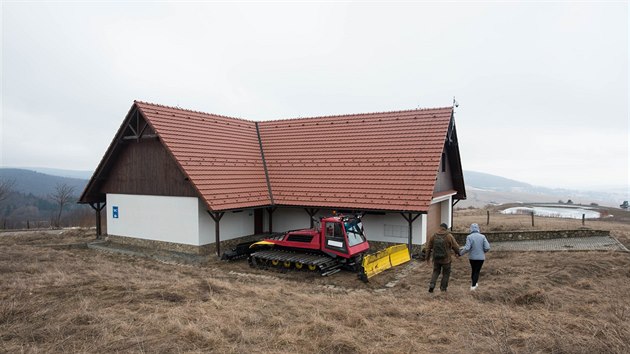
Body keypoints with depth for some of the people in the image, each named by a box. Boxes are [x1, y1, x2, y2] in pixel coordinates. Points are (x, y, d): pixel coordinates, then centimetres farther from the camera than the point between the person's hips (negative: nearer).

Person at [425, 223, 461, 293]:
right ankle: (443, 288, 26)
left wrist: (428, 258, 14)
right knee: (446, 273, 20)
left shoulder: (433, 236, -4)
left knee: (436, 272, 21)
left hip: (436, 258, 3)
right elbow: (455, 247, -6)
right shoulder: (449, 236, -14)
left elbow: (428, 247, 2)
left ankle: (432, 285, 1)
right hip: (446, 259, -3)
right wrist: (458, 253, 16)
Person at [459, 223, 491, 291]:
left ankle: (474, 282, 35)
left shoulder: (469, 237, -14)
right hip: (481, 257, 0)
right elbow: (487, 248, -11)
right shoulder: (482, 236, -8)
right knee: (477, 271, 11)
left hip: (472, 257, 0)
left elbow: (467, 248, -20)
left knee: (473, 270, 22)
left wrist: (461, 253, -4)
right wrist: (482, 251, 10)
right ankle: (473, 285, 8)